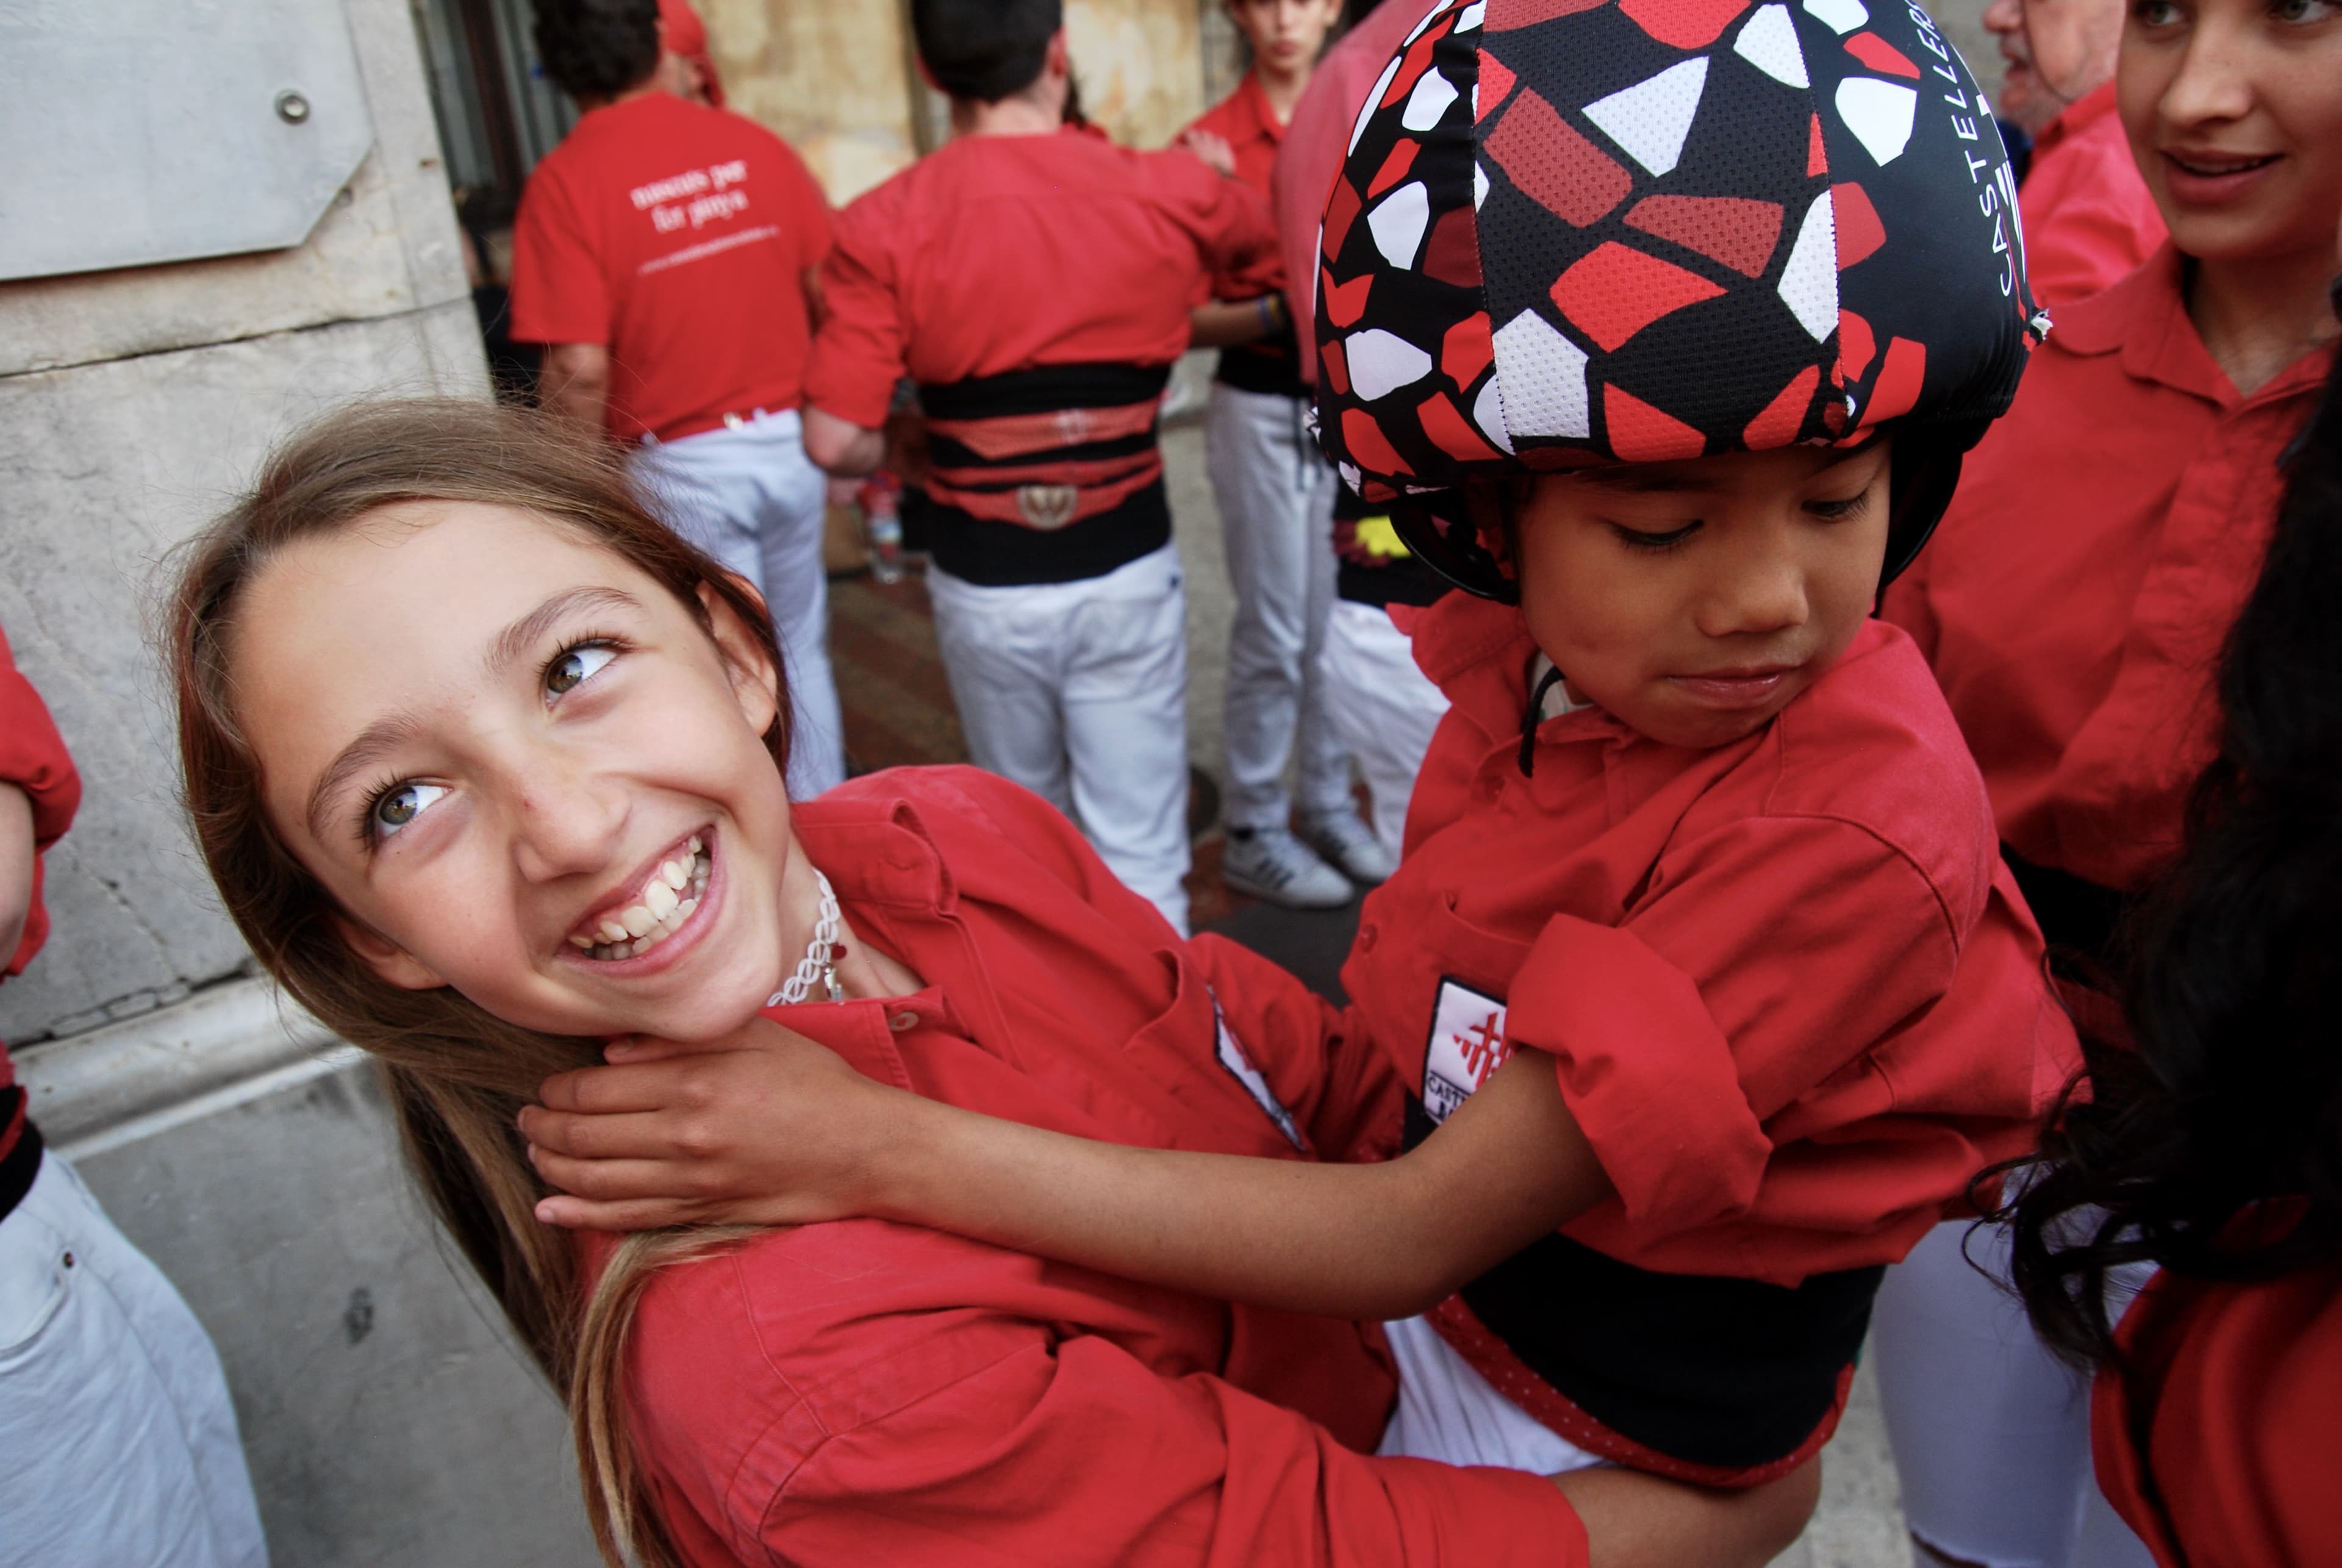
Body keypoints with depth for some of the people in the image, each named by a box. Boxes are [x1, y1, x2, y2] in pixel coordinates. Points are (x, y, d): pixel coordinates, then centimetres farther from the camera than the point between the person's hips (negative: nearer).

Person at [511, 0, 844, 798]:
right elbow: (834, 296, 3)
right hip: (790, 442, 4)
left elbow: (580, 369, -17)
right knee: (801, 653, 20)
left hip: (681, 463, -4)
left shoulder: (564, 181, -11)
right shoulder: (753, 144, -1)